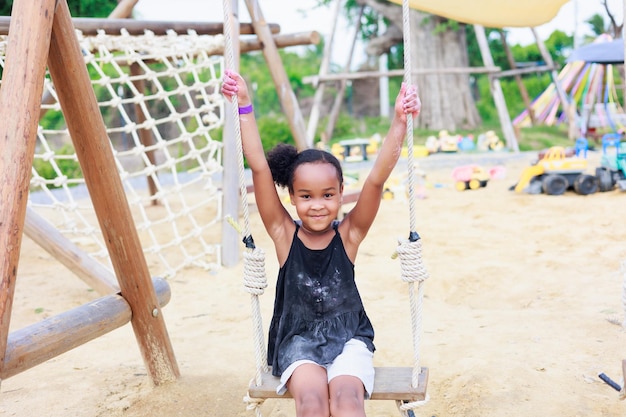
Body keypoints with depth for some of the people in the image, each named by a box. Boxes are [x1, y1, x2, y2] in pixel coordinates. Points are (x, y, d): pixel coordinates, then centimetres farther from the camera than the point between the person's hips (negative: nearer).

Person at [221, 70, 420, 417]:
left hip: (347, 338, 0)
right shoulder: (284, 234, -6)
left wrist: (399, 121, -27)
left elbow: (377, 179, -18)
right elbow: (260, 168, -13)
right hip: (297, 340, 0)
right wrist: (244, 105, -19)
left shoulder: (348, 235, -5)